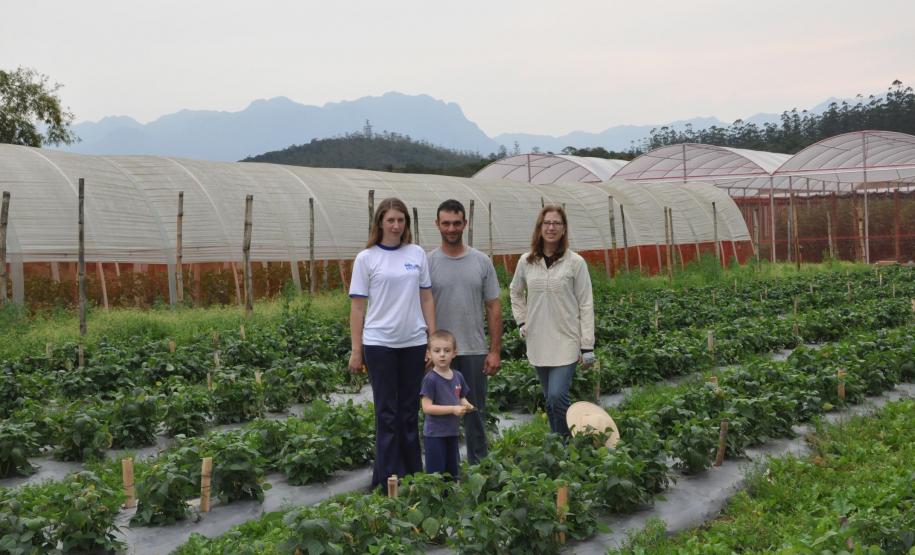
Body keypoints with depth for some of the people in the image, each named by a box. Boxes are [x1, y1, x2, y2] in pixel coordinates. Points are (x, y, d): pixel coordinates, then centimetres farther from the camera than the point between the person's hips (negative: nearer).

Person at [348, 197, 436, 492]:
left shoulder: (417, 254, 6)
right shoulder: (366, 258, -2)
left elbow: (426, 299, 9)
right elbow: (357, 306, -1)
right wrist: (356, 350, -4)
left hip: (414, 343, 3)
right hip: (380, 343, -2)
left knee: (410, 411, 9)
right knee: (387, 412, 3)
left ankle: (413, 475, 17)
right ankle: (388, 478, 9)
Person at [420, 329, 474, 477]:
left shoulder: (458, 376, 4)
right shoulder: (430, 379, -16)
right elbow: (427, 407, -19)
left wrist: (466, 405, -6)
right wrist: (453, 409, -23)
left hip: (452, 432, 7)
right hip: (435, 434, -7)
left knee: (452, 471, 17)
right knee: (435, 472, -1)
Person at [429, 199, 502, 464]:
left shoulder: (482, 262, 2)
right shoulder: (428, 263, -3)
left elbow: (493, 307, 2)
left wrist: (495, 350, -3)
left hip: (475, 352, 2)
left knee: (476, 412, 11)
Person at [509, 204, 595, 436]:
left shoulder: (575, 262, -7)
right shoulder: (526, 261, 4)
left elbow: (586, 305, -5)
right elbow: (515, 292, 23)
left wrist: (587, 346, -7)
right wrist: (521, 321, 11)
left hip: (566, 341, -4)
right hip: (538, 341, 4)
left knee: (557, 395, -15)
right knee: (549, 398, 12)